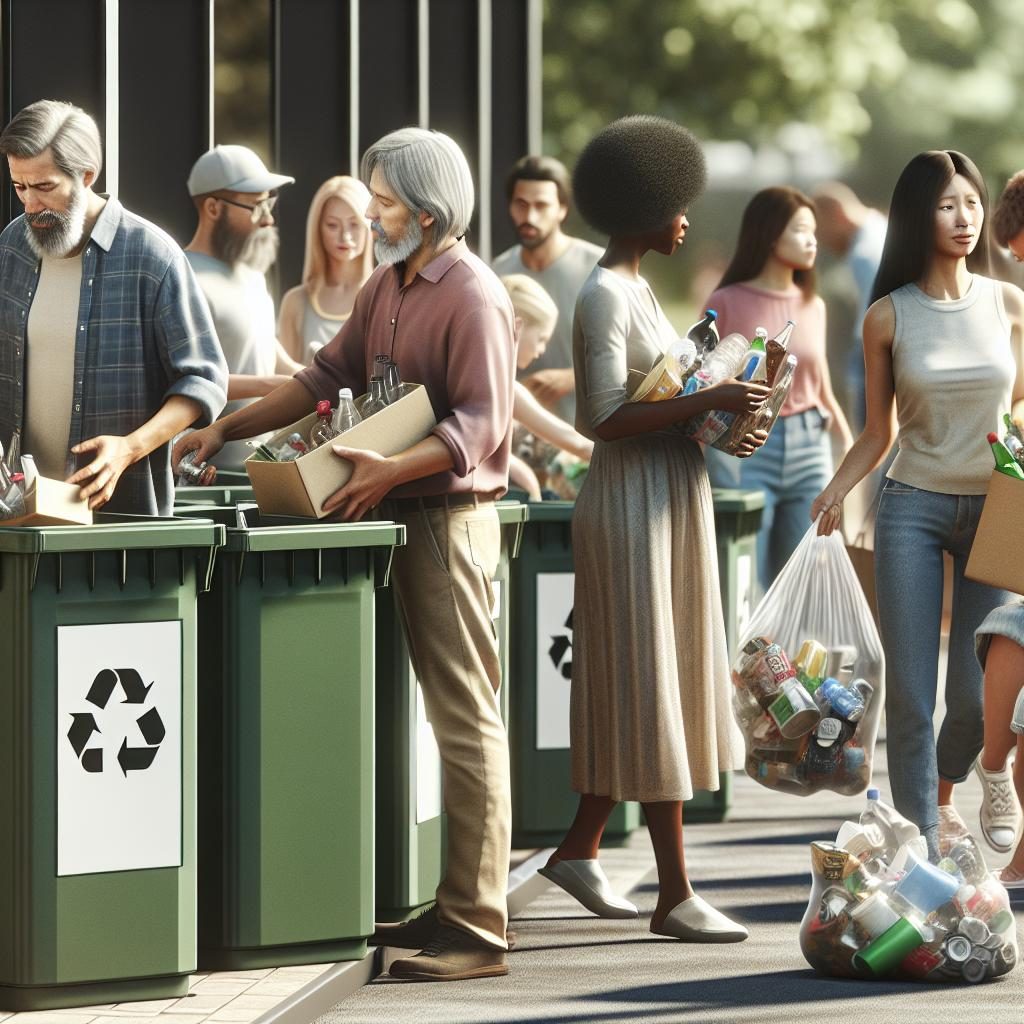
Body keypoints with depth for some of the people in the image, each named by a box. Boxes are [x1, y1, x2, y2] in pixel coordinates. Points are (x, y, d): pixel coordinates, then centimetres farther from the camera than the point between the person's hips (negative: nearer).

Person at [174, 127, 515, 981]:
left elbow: (478, 426, -19)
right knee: (447, 711, 10)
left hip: (451, 517, -9)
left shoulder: (471, 296, -13)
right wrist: (229, 430, 11)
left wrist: (390, 470, -29)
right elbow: (328, 376, 17)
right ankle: (454, 906, 15)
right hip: (403, 520, 9)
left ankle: (477, 932, -8)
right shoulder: (389, 286, 15)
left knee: (466, 717, -8)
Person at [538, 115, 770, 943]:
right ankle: (675, 893, -3)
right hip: (632, 503, -10)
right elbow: (605, 417, -23)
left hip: (669, 502, 10)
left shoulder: (636, 290, 15)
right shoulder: (604, 296, -15)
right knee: (650, 692, -6)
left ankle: (581, 848, 26)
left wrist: (719, 424, 3)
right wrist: (707, 400, -23)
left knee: (635, 690, 15)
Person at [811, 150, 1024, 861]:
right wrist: (835, 491, -10)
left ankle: (944, 787, 33)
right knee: (910, 697, -4)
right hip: (912, 509, -1)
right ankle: (923, 853, 4)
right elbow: (876, 435, 6)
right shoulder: (889, 316, 0)